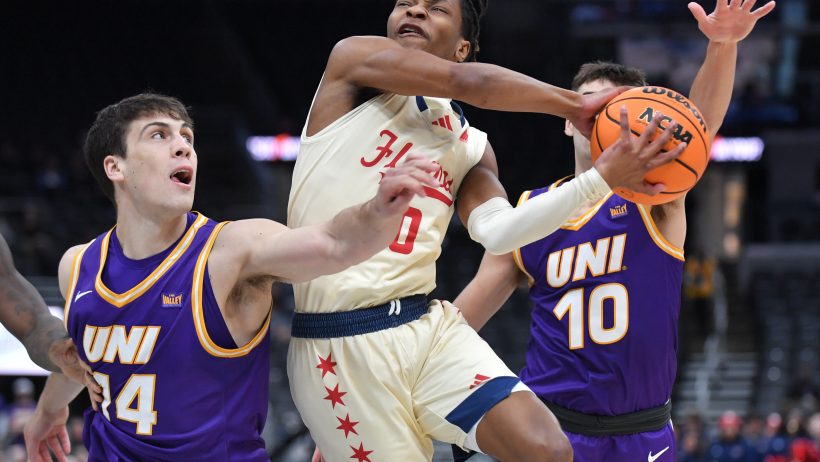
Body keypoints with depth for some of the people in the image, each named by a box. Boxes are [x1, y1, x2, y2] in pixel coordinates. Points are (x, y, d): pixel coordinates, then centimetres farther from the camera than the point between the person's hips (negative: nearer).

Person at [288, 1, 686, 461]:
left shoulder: (471, 147, 15)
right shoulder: (353, 60, 2)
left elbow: (497, 231, -5)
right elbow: (469, 82, -10)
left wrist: (601, 178, -12)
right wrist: (575, 103, -4)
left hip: (432, 328, 4)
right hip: (339, 345, -4)